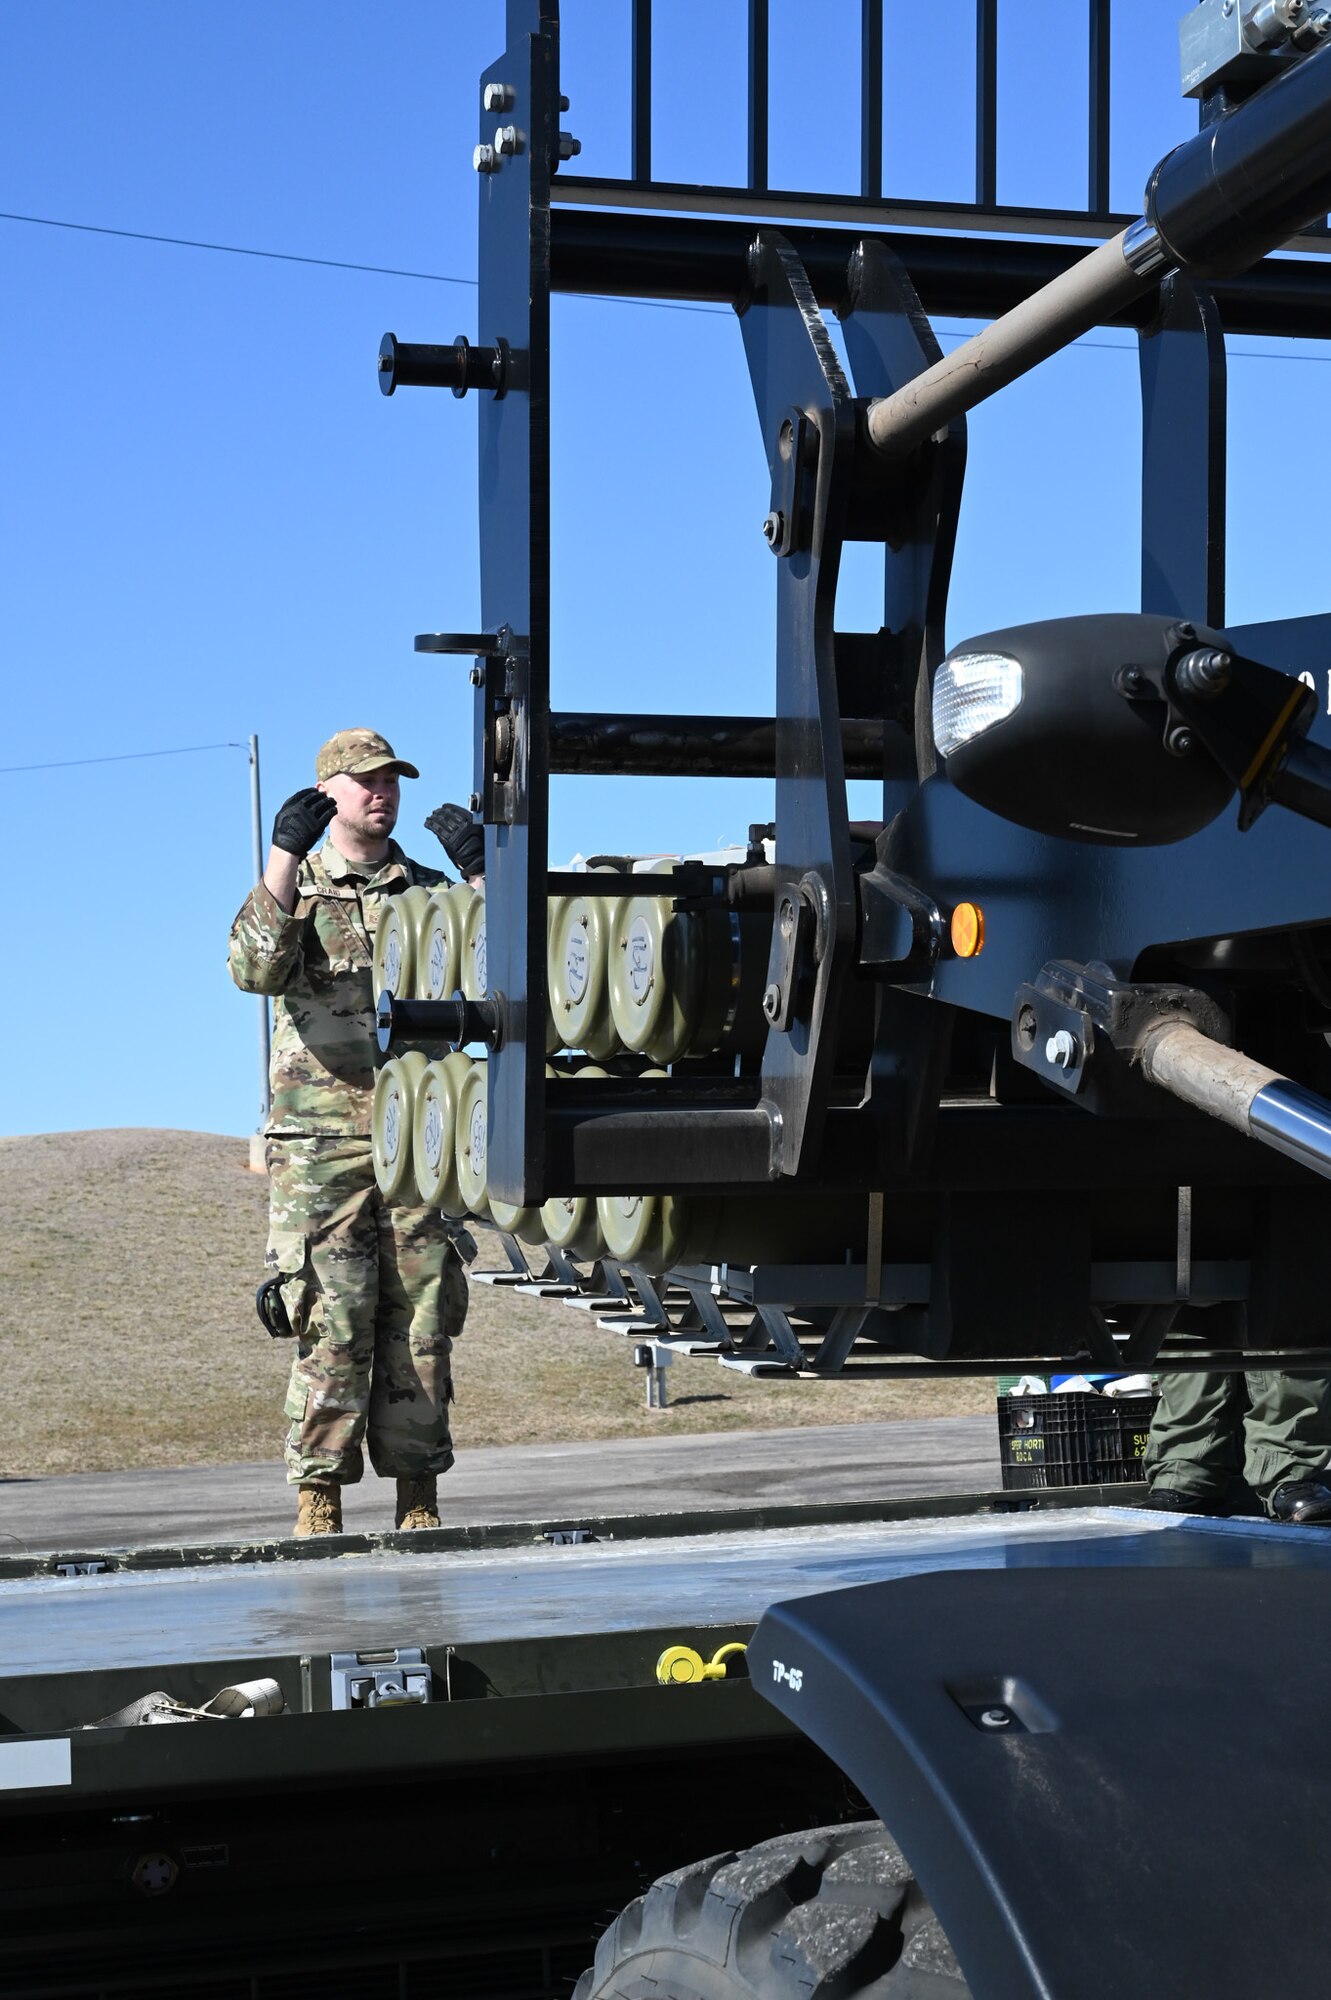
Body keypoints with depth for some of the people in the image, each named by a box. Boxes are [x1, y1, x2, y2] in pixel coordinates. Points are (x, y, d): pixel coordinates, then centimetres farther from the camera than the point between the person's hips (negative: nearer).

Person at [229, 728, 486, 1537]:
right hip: (323, 1142, -2)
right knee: (333, 1324, -8)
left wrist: (478, 868, -9)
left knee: (422, 1320, 2)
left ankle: (419, 1495, 8)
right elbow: (255, 969, -12)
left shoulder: (430, 890, 16)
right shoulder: (297, 888, 10)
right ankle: (320, 1498, -5)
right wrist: (285, 855, -19)